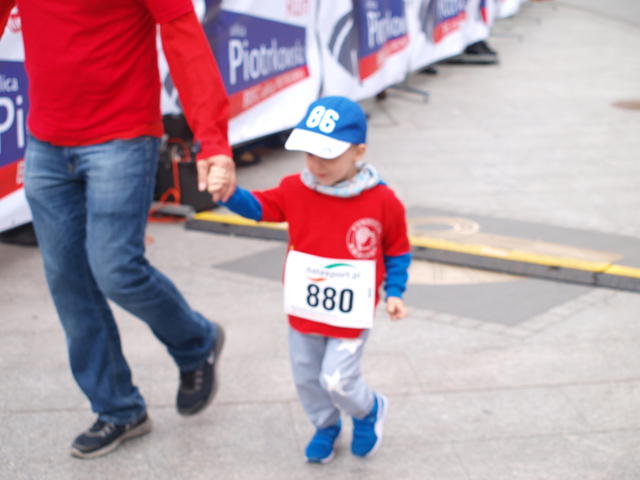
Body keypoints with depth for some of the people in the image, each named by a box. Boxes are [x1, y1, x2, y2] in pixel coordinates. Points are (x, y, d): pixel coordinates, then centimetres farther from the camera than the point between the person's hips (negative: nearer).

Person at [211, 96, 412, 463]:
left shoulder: (382, 201, -14)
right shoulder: (296, 189, -7)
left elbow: (397, 252, -2)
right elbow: (258, 206, -7)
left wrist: (394, 293, -9)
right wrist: (229, 193, -27)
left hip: (352, 316, -4)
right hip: (304, 311, 4)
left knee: (337, 381, -5)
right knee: (306, 377, 18)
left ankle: (369, 411, 29)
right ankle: (326, 426, 46)